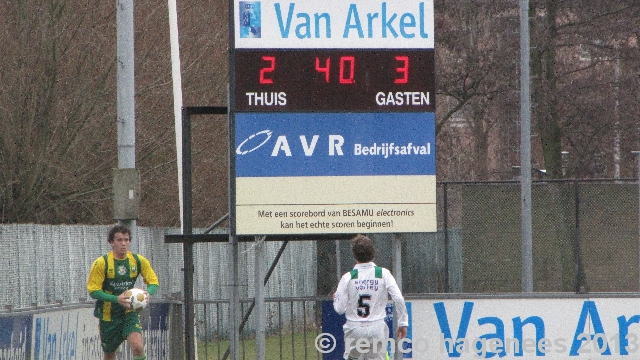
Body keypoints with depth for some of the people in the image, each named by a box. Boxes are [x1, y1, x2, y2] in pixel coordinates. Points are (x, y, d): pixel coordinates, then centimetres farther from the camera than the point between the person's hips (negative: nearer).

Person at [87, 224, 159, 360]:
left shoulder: (139, 261, -3)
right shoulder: (102, 263, -11)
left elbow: (154, 282, 7)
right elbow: (93, 290, -12)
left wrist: (148, 292, -17)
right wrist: (116, 299, -26)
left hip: (130, 313, 1)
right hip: (108, 315, -1)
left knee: (138, 346, -24)